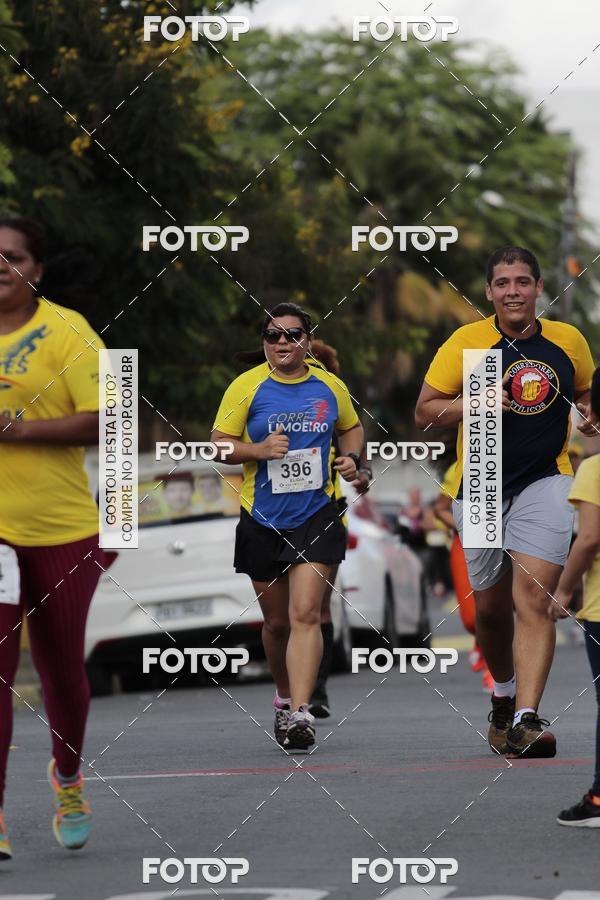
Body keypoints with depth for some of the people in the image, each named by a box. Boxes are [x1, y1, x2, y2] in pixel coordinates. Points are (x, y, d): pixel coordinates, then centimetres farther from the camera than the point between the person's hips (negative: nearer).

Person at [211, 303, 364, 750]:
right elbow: (218, 444, 0)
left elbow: (352, 427, 22)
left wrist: (351, 457, 2)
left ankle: (301, 712, -21)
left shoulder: (331, 387, 4)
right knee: (277, 622, 11)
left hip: (317, 517, -1)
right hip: (262, 522, 1)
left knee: (305, 613, -16)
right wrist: (259, 450, -17)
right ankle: (285, 698, 34)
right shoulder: (247, 387, -1)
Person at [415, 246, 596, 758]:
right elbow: (424, 412, 0)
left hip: (545, 483, -1)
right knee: (491, 606, 11)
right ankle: (503, 697, 38)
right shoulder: (466, 342, -3)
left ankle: (526, 720, -25)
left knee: (534, 599, -17)